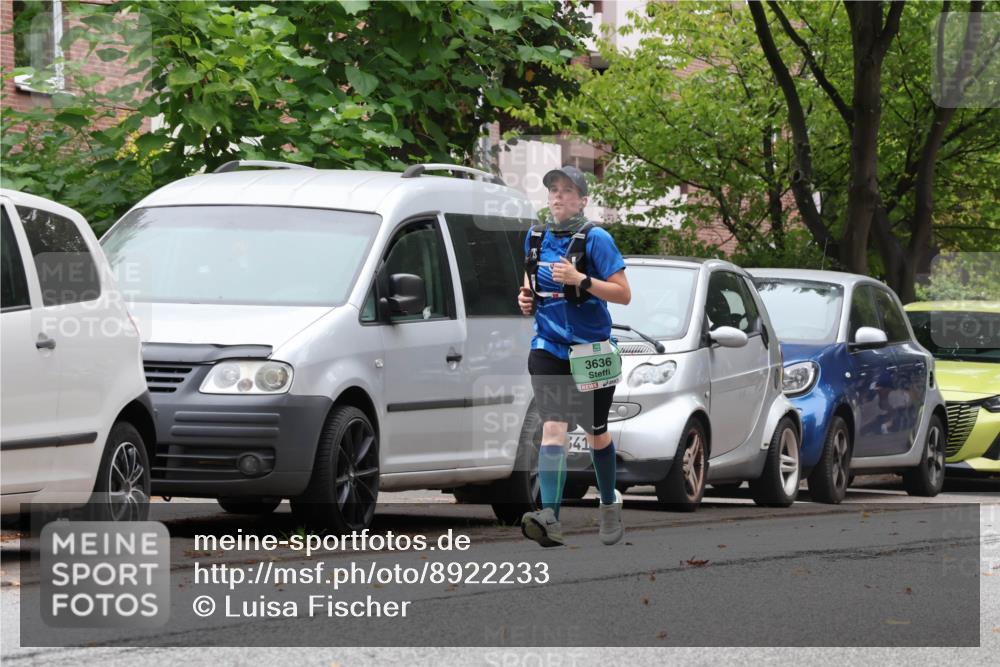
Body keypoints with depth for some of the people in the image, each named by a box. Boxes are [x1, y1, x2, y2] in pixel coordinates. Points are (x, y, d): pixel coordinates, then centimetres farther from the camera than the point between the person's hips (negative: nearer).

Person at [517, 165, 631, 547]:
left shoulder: (596, 240, -8)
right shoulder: (536, 239, 6)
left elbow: (623, 294, -12)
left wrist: (580, 280, -24)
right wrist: (526, 298, 1)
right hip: (549, 348, 2)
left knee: (596, 433, 13)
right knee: (553, 428, -16)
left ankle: (610, 505, 37)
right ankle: (550, 518, -30)